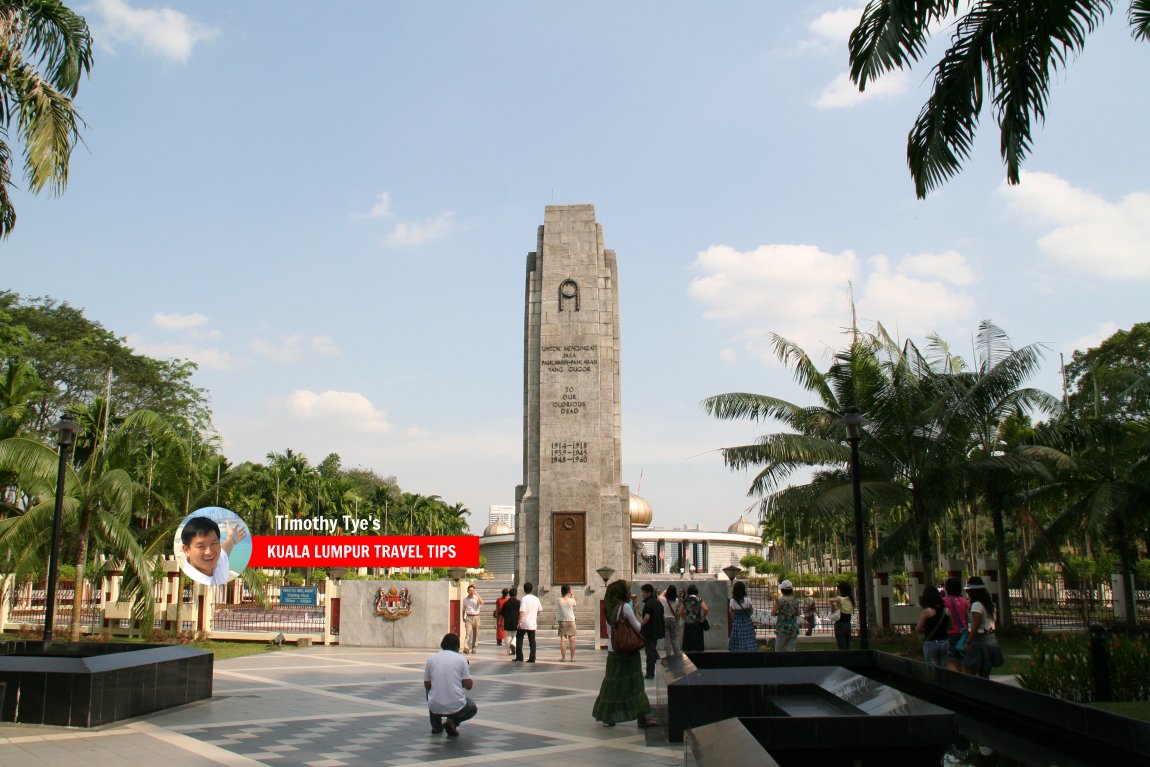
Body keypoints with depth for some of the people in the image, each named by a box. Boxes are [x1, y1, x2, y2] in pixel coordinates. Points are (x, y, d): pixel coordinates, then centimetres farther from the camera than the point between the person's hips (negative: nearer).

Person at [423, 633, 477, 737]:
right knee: (473, 708, 31)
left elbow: (427, 685, 13)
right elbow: (468, 685, -1)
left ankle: (436, 725, 27)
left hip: (435, 707, 3)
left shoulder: (431, 659, 5)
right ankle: (453, 721, 3)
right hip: (456, 706, -3)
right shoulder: (461, 659, 0)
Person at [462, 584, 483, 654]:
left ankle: (474, 648, 16)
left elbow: (481, 603, -20)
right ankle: (466, 648, -21)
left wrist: (477, 594, -19)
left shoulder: (477, 598, 1)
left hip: (476, 617, 0)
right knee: (468, 633, -14)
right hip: (468, 617, 0)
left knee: (476, 634, 4)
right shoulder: (465, 599, 9)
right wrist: (463, 617, 12)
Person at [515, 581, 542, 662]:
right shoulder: (536, 599, 5)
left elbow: (522, 611, -20)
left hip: (524, 623, -4)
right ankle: (532, 658, 1)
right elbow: (540, 610, 14)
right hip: (533, 624, 4)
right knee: (532, 641, 7)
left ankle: (519, 656, 10)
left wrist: (519, 622, -20)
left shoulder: (524, 599, -12)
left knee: (519, 638, 11)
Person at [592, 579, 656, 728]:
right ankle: (641, 718, 3)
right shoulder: (625, 607, -13)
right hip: (627, 651, -6)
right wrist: (636, 616, 7)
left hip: (612, 650, 6)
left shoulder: (609, 608, 7)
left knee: (612, 682, 12)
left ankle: (608, 717, 17)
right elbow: (638, 628, -8)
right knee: (634, 683, 0)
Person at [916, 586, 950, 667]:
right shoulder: (945, 610, 2)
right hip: (944, 642, 5)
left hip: (931, 643, -5)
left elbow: (918, 629, -7)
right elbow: (949, 626, 15)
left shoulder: (927, 611, -12)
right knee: (943, 669, 13)